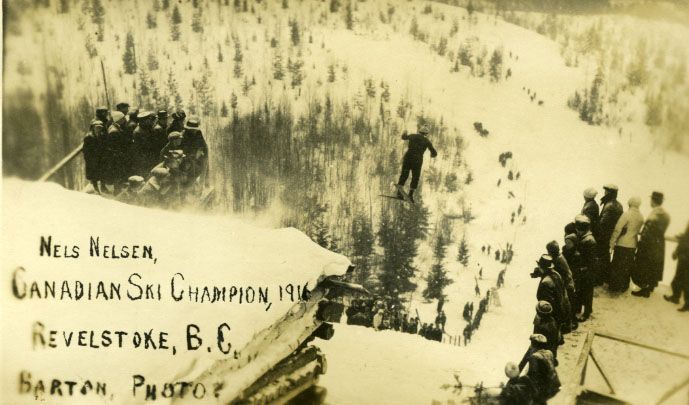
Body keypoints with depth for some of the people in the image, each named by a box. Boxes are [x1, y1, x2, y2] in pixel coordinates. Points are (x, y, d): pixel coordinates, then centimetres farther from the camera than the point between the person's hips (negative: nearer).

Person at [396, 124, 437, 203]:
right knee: (415, 178, 9)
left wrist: (405, 133, 54)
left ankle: (399, 193, -2)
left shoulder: (412, 136, 8)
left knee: (404, 176, 10)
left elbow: (404, 137, 31)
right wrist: (432, 155, 32)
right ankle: (410, 195, -1)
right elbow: (434, 153, 8)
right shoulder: (427, 141, 5)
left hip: (407, 158, 2)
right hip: (417, 160, -2)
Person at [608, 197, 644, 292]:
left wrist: (612, 242, -9)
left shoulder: (627, 214, -16)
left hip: (622, 245, -5)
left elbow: (617, 229, -16)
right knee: (627, 267, 15)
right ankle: (624, 286, 21)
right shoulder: (641, 217, 1)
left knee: (617, 267, 5)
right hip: (633, 245, 5)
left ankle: (614, 287, 10)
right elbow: (638, 231, 6)